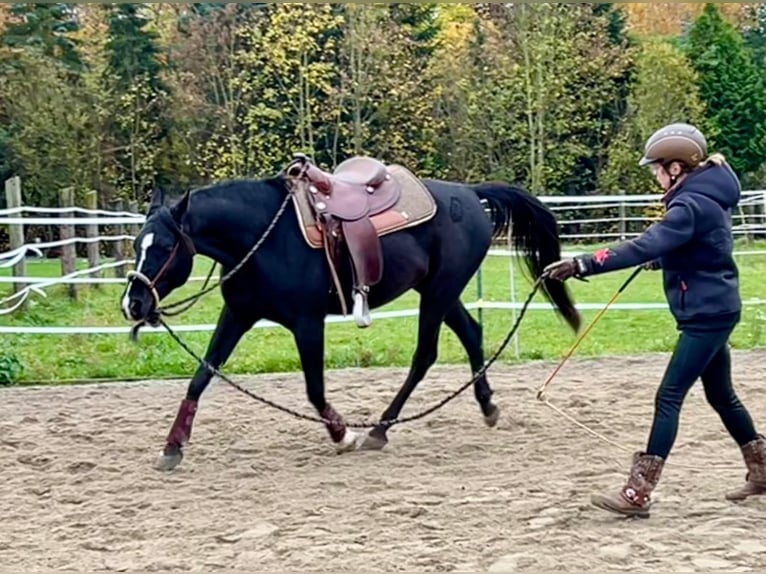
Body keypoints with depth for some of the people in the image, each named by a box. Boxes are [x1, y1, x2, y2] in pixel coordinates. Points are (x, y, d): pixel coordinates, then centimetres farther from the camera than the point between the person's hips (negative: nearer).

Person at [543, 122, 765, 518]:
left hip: (707, 314, -10)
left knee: (669, 397, -10)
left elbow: (643, 248, -33)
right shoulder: (705, 197, 10)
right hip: (713, 311, 10)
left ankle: (637, 493, -9)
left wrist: (582, 265, -36)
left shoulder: (690, 206, -21)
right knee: (721, 395, 20)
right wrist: (660, 259, 21)